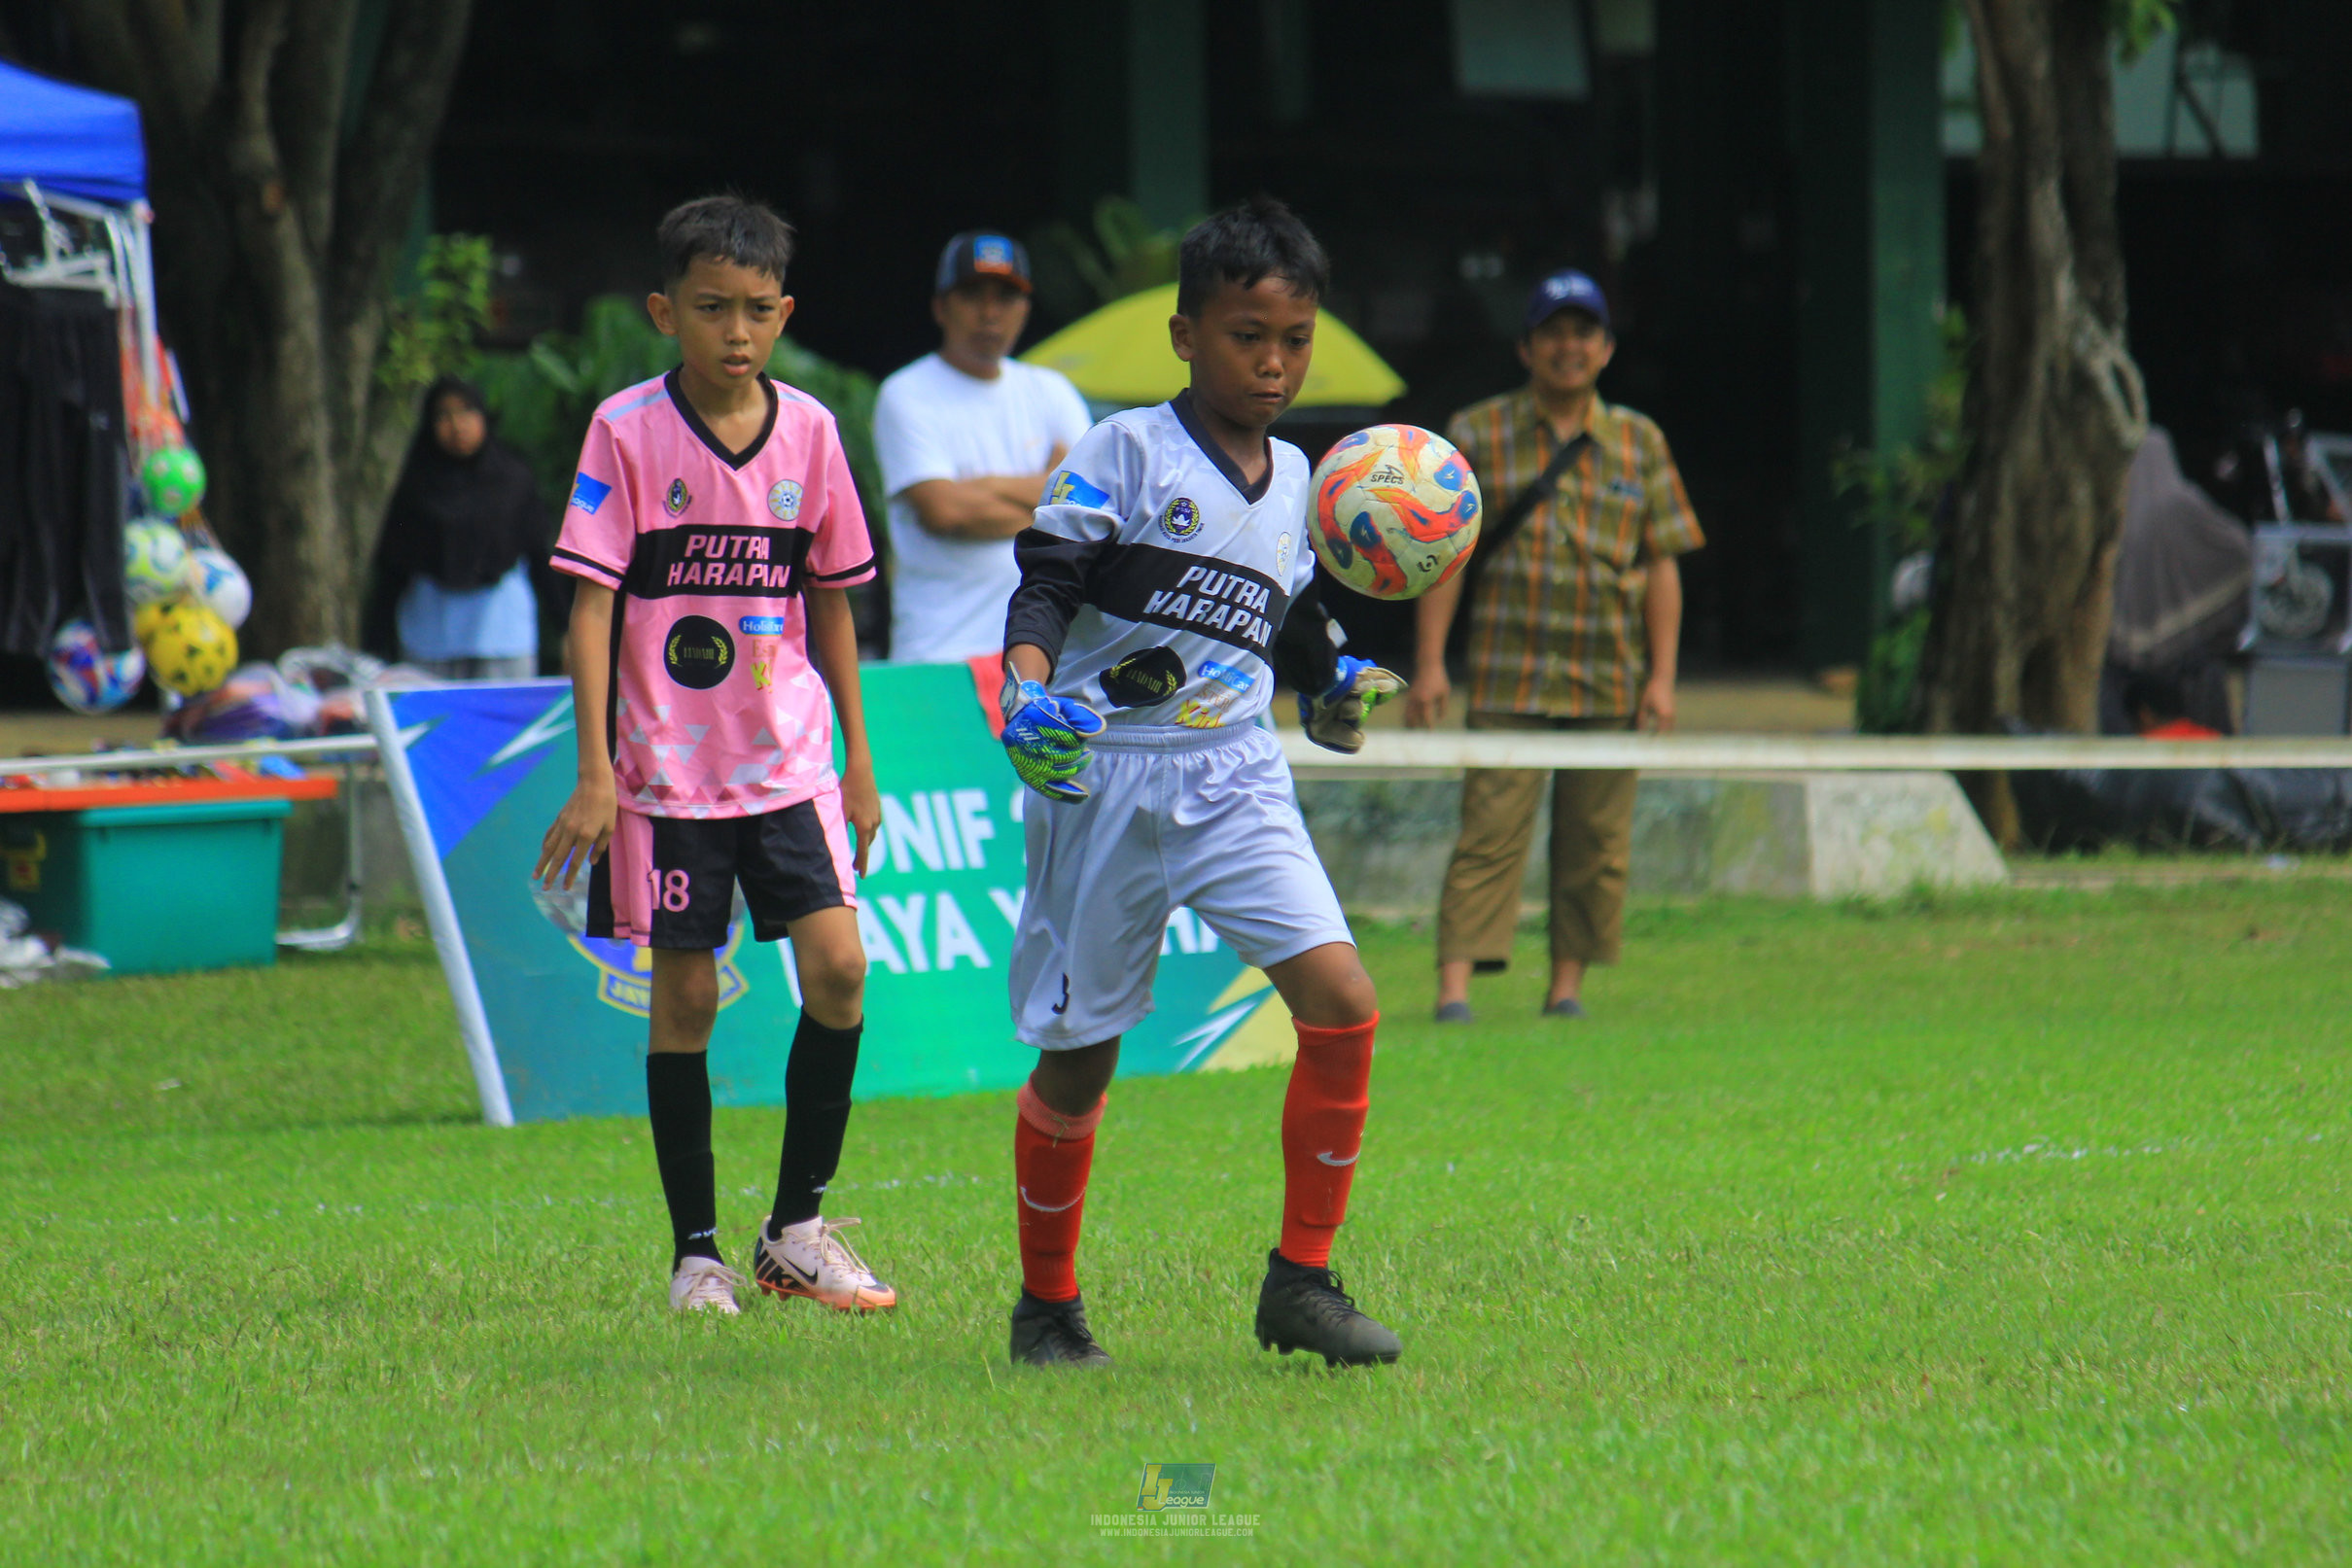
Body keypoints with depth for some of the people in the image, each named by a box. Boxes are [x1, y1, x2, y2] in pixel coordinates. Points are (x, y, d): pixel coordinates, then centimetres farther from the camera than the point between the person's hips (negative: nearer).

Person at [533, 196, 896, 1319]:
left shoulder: (807, 428, 4)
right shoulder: (628, 430, -6)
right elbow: (592, 601, -7)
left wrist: (858, 755, 14)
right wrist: (595, 772, -12)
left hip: (790, 762, 3)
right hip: (668, 765, -3)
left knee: (837, 970, -10)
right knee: (684, 997, 1)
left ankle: (796, 1227, 3)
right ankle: (696, 1252, 11)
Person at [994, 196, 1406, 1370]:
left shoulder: (1291, 478, 14)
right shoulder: (1126, 454, -5)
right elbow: (1047, 582, -10)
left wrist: (1332, 686, 12)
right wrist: (1030, 687, -26)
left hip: (1235, 786, 5)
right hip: (1107, 779, -4)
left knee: (1341, 1001, -15)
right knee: (1078, 1050, 3)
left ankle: (1301, 1284, -6)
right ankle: (1047, 1306, 21)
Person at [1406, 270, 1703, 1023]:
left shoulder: (1639, 443, 10)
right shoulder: (1477, 435, 4)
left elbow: (1662, 565, 10)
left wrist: (1662, 675, 2)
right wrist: (1429, 662, -5)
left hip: (1611, 682, 3)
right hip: (1508, 678, -3)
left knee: (1596, 840, 5)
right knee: (1490, 828, -10)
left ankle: (1567, 983, 14)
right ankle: (1455, 984, -15)